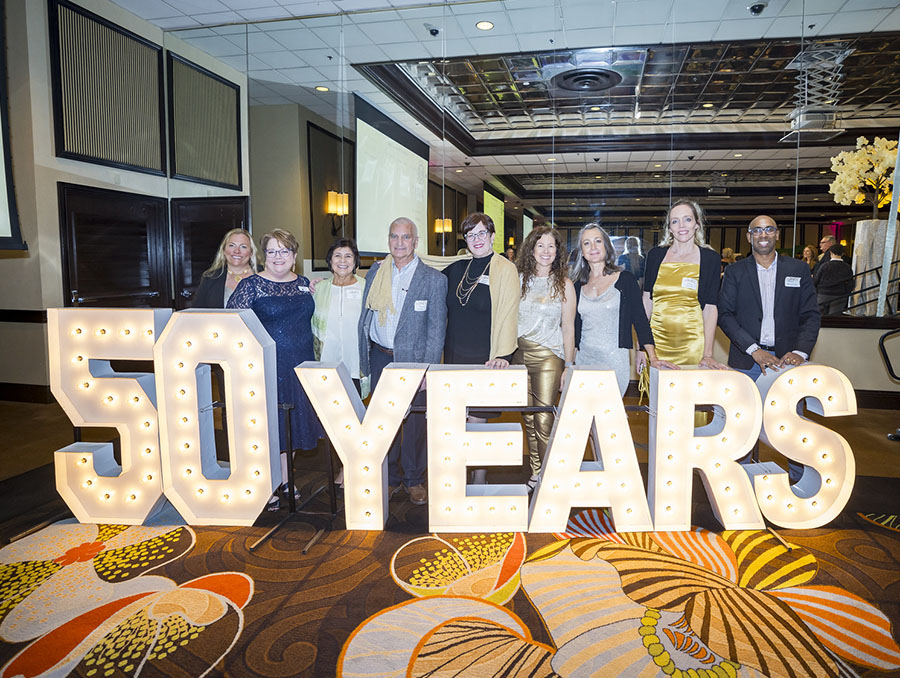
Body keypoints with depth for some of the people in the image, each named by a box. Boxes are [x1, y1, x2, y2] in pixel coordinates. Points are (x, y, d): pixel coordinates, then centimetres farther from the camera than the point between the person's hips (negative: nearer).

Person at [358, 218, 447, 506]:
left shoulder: (434, 279, -3)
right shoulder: (375, 272, 8)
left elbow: (436, 329, -5)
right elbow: (365, 319, 14)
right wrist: (363, 360, 8)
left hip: (413, 360, -3)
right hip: (379, 358, 3)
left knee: (414, 422, 6)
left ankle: (414, 479, 24)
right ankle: (389, 478, 25)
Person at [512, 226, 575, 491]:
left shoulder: (564, 284, 2)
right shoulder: (519, 279, 7)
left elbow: (568, 328, 2)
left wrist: (568, 366, -1)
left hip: (549, 356, -3)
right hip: (520, 354, 3)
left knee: (543, 419, -7)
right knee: (528, 418, 8)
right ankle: (535, 471, 21)